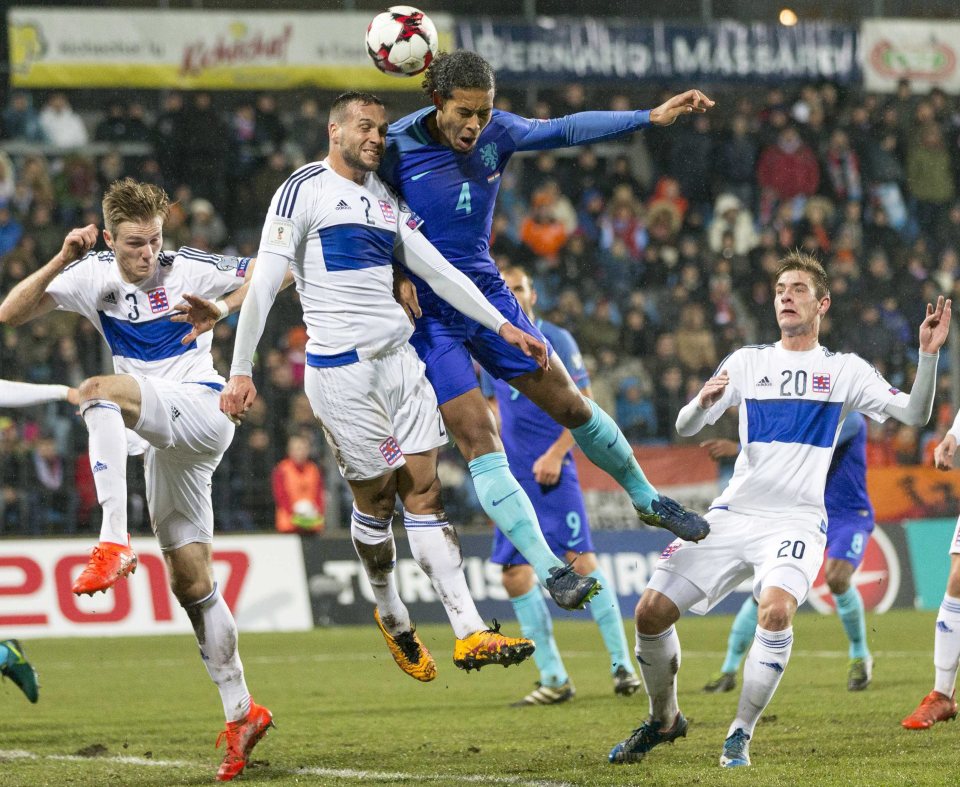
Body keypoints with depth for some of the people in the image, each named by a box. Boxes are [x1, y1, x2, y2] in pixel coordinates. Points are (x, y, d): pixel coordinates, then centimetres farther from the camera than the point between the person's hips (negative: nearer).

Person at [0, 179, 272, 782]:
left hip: (202, 410, -6)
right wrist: (61, 261, -13)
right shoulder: (95, 276, 6)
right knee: (190, 580, 3)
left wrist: (222, 308, -14)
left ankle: (115, 544, -41)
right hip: (166, 439, 6)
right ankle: (240, 712, 9)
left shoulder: (188, 269, -4)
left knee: (98, 390, -31)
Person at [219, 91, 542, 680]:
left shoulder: (385, 200, 16)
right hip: (340, 365, -6)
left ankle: (470, 634, -6)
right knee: (376, 497, 0)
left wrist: (502, 325, 13)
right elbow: (265, 282, -10)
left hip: (398, 356, 6)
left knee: (424, 489, 0)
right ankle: (393, 620, 22)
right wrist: (241, 371, -14)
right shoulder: (306, 190, -6)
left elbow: (439, 270, 19)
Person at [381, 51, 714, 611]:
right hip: (428, 313, -5)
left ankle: (647, 499, 33)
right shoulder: (397, 148, -18)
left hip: (488, 292, 5)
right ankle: (547, 569, -12)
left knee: (569, 405, 11)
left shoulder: (496, 132, -6)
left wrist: (652, 117, 3)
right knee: (480, 438, -14)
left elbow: (566, 130, 5)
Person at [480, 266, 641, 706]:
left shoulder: (555, 340, -3)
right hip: (513, 476, 5)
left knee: (580, 558, -13)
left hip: (552, 470, -5)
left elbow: (584, 405, -5)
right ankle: (553, 680, 5)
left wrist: (555, 454, -14)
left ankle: (622, 665, -7)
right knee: (514, 572, -1)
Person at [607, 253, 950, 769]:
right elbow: (685, 428, 7)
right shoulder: (747, 362, 12)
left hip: (796, 522, -3)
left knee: (776, 610, -32)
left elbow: (914, 413, -1)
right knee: (652, 611, -7)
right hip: (733, 514, 3)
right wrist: (703, 402, -17)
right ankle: (664, 720, 18)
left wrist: (927, 354, -17)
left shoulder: (844, 370, 7)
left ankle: (740, 736, -17)